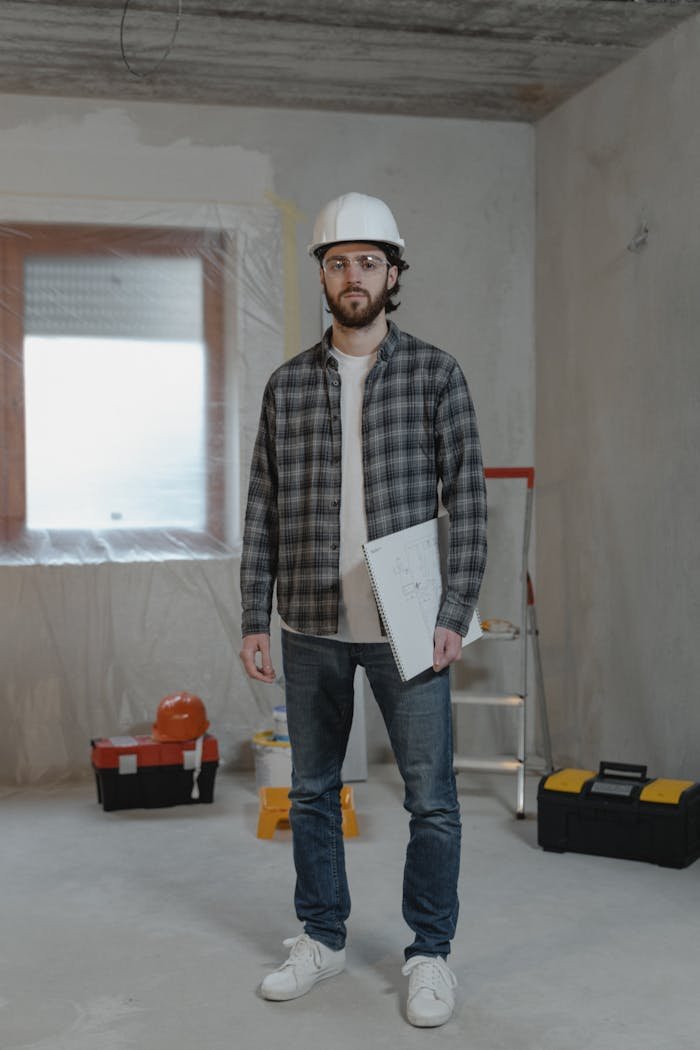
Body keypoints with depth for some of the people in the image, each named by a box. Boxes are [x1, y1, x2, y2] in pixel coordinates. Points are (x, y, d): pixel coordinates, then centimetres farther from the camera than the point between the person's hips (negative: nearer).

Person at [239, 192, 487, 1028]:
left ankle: (430, 954, 20)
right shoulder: (287, 385, 7)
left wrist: (454, 614, -11)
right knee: (311, 791, 13)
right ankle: (321, 938, 30)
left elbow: (466, 499, -3)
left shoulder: (435, 374, -1)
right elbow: (264, 510, 7)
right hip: (311, 627, 3)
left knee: (430, 796, 3)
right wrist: (253, 620, 3)